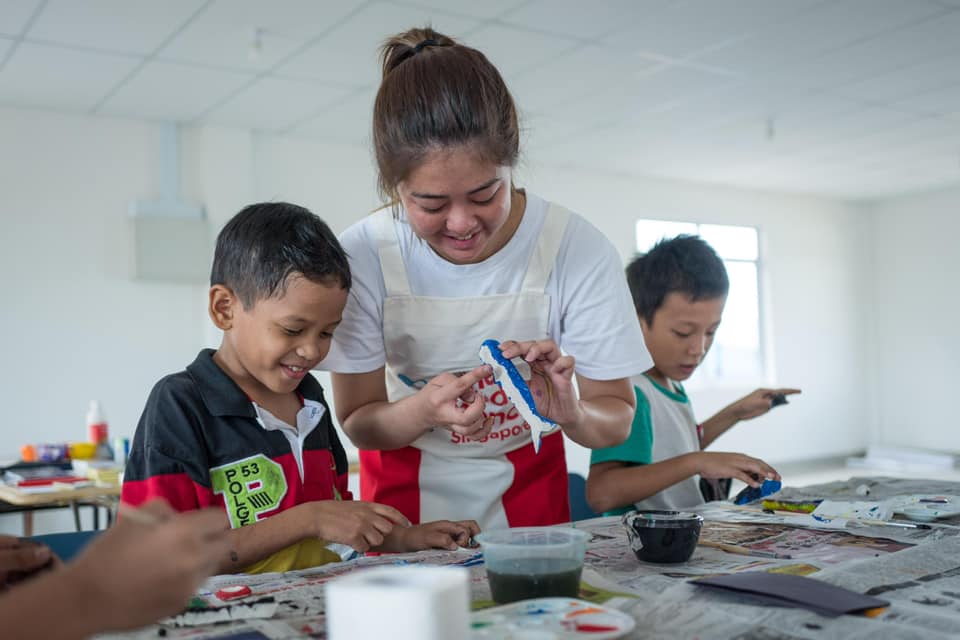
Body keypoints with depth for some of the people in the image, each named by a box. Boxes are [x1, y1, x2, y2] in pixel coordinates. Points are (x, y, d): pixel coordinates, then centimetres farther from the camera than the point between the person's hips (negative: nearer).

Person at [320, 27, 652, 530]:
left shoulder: (578, 251, -20)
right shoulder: (361, 256, -19)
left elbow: (617, 421, -10)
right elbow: (356, 421, -9)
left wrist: (570, 412, -32)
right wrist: (423, 410, -30)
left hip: (525, 490, 1)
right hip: (406, 492, -1)